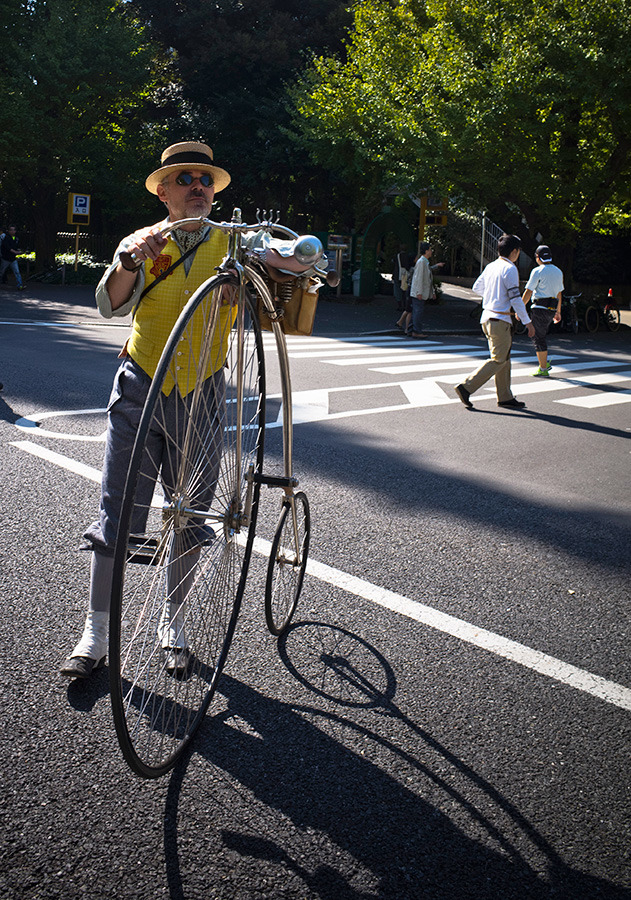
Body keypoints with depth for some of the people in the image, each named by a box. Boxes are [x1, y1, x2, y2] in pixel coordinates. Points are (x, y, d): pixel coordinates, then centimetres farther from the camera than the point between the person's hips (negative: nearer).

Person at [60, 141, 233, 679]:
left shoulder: (233, 244, 4)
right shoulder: (144, 242, 4)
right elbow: (110, 305, -11)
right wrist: (130, 262, -32)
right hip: (138, 390, 0)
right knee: (117, 515, 1)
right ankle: (96, 636, 16)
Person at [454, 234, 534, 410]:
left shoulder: (490, 267, 11)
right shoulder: (510, 268, -12)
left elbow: (477, 287, 23)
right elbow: (515, 298, -15)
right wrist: (527, 321, -9)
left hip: (487, 317, 9)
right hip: (500, 319, -9)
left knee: (504, 358, 14)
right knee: (498, 360, -5)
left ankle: (505, 397, 18)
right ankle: (466, 387, -11)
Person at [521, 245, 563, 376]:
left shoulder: (538, 271, -8)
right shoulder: (558, 272, 15)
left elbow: (528, 292, -10)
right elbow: (559, 293, 20)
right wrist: (558, 312, 26)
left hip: (540, 308, -7)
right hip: (551, 309, 8)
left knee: (538, 338, -3)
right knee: (540, 336, 20)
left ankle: (543, 370, -2)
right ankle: (544, 363, 18)